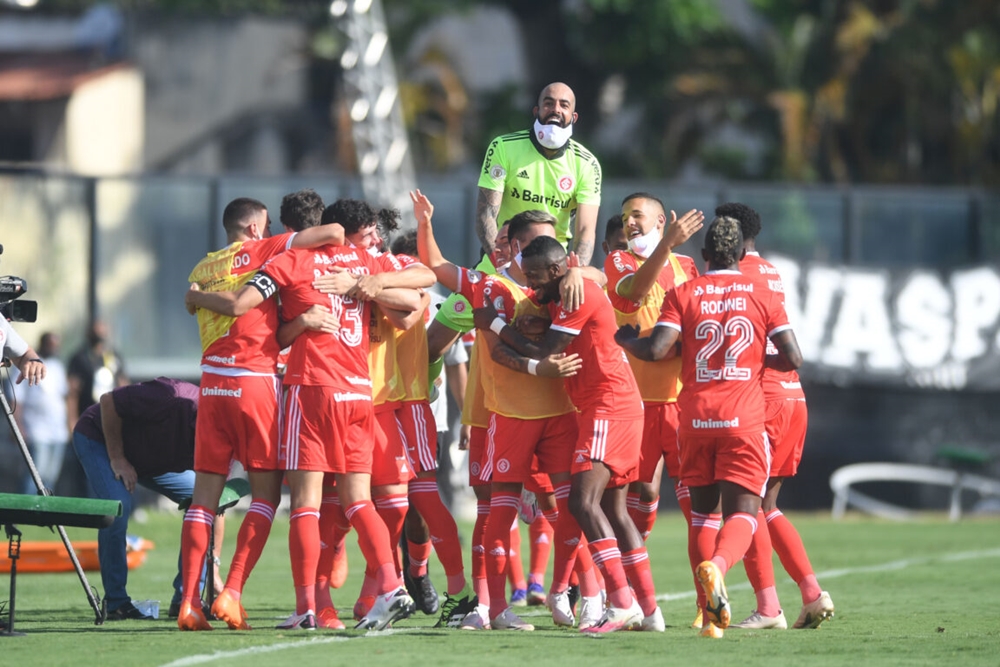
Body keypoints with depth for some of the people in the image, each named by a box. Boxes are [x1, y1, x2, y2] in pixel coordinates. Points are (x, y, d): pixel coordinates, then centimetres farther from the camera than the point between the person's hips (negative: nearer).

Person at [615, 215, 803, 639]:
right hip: (744, 418, -1)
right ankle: (717, 566, -37)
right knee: (742, 512, -3)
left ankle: (713, 612, 4)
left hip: (695, 416, 1)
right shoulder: (763, 296, 5)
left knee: (703, 511, 12)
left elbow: (656, 350, -9)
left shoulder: (683, 295, 3)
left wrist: (627, 340, 11)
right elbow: (792, 358, 0)